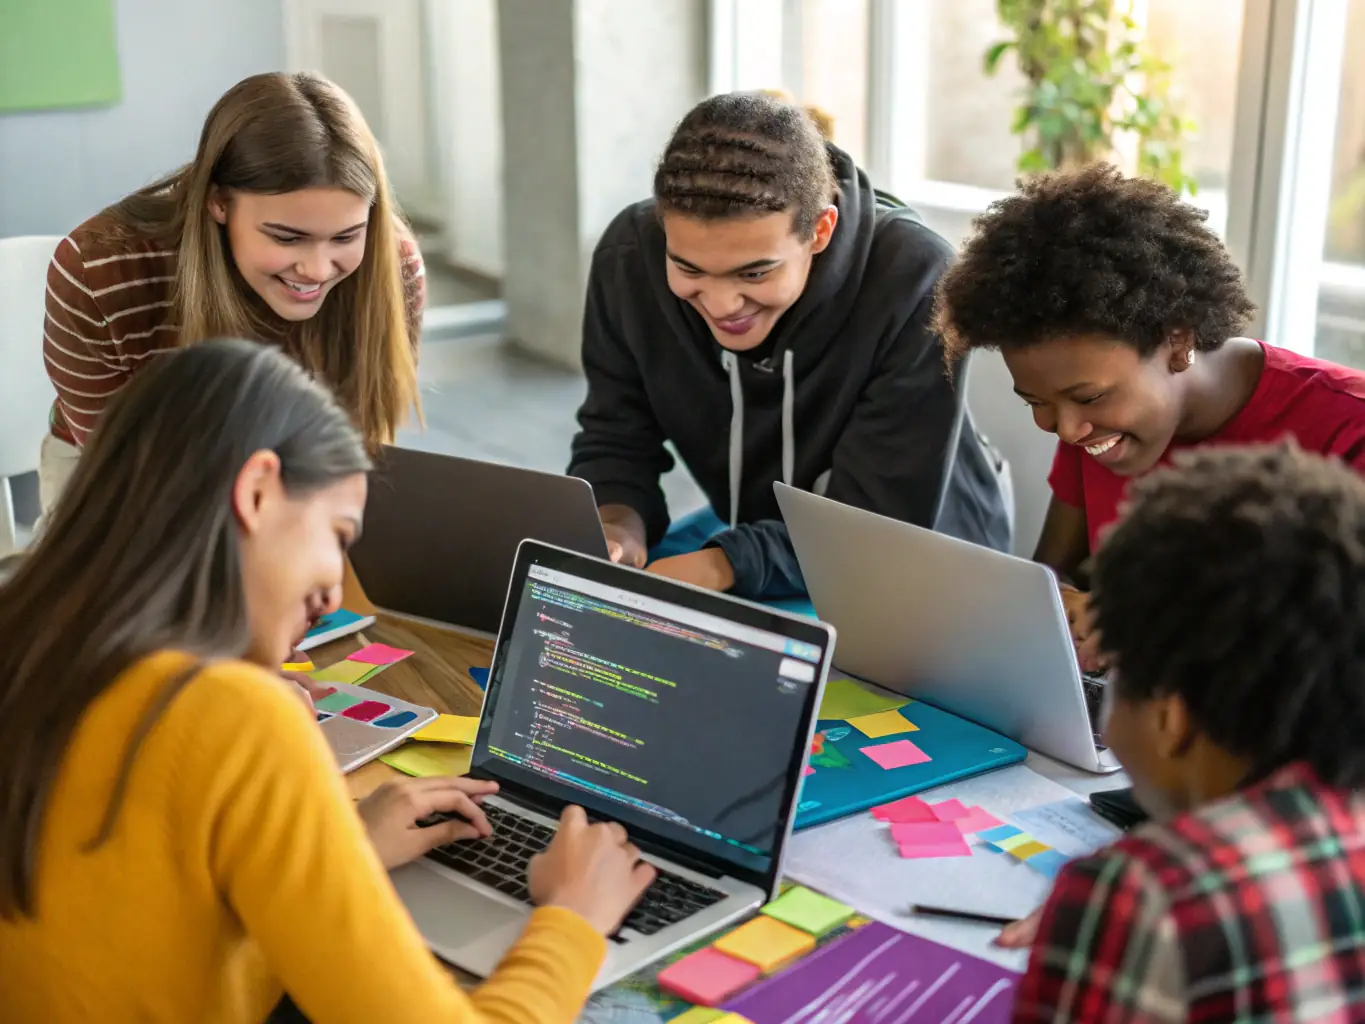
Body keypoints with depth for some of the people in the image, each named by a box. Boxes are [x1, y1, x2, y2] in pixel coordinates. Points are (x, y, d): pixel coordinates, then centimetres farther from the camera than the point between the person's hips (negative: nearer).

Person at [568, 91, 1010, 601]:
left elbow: (884, 526, -24)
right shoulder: (629, 256, -15)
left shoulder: (915, 280, -26)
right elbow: (615, 444, -6)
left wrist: (721, 565, -37)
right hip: (748, 542, 3)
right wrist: (615, 530, -26)